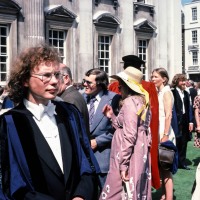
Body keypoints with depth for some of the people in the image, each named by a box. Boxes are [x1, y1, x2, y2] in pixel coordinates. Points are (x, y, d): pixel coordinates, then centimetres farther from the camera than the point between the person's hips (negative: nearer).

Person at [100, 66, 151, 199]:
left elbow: (129, 135, -20)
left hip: (130, 156, -10)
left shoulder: (130, 101, -13)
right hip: (140, 154, 10)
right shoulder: (142, 101, 15)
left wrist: (123, 164, -20)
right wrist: (112, 116, 12)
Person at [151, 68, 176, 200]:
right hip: (157, 133, 8)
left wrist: (166, 136, -23)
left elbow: (168, 115, -18)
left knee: (166, 168, -4)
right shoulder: (158, 93, 14)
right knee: (161, 167, 12)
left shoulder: (166, 92, -10)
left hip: (164, 134, -8)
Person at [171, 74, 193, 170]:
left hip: (185, 122, 6)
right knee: (175, 143, 1)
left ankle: (182, 162, 21)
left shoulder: (186, 93, 13)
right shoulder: (172, 93, -10)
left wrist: (190, 121, 6)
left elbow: (189, 108, 12)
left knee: (183, 143, 11)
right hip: (176, 121, -6)